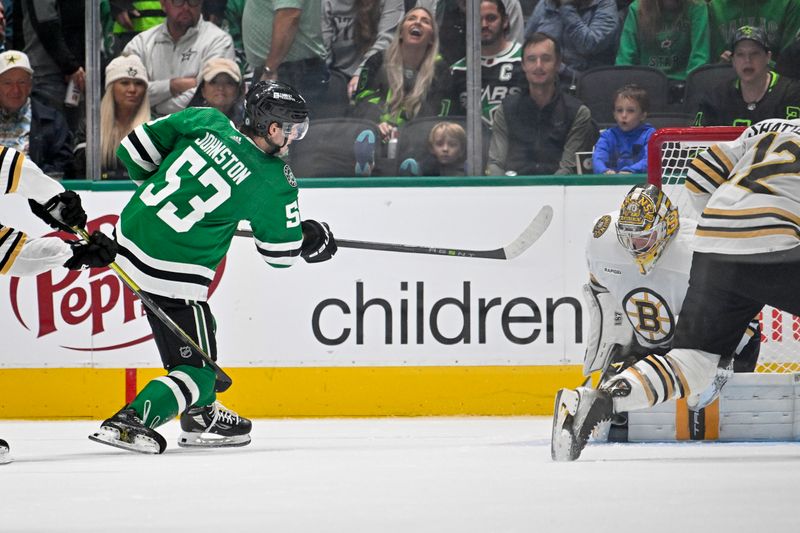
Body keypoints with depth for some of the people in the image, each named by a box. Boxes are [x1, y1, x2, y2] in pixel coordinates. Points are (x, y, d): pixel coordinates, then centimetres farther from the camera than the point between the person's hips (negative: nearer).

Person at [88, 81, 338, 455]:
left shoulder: (206, 121, 0)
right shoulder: (272, 182, -10)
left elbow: (136, 149, 5)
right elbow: (281, 251, 3)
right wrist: (313, 240, 23)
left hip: (132, 235, 7)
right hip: (174, 276, -7)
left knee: (197, 324, 29)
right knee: (197, 370, 4)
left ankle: (201, 417, 39)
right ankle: (129, 422, -16)